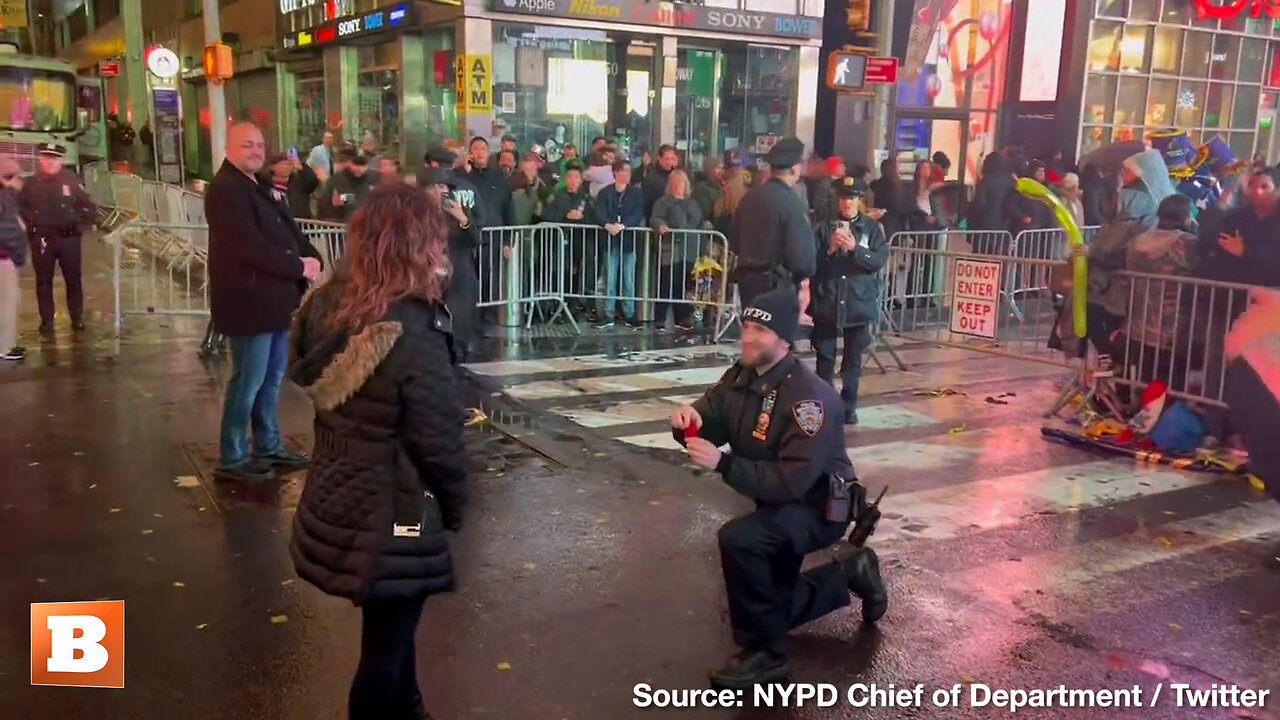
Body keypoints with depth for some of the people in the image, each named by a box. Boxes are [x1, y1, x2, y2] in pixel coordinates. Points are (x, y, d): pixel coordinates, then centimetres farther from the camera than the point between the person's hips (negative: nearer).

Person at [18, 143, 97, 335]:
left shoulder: (71, 181, 0)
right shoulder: (31, 183, 2)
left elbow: (90, 208, 4)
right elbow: (19, 206, 11)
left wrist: (77, 219, -7)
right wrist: (31, 220, -2)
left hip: (68, 238, -1)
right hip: (41, 240, 1)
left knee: (73, 280, 6)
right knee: (44, 281, 7)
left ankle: (77, 319, 17)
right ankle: (46, 322, 15)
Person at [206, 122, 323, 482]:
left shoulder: (259, 185, 17)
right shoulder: (226, 190, -15)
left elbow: (288, 228, 15)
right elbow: (251, 248, -24)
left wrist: (312, 258, -4)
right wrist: (298, 266, -16)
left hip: (274, 297, 10)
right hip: (249, 300, -10)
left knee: (271, 379, 17)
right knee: (248, 381, -4)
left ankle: (268, 447, 28)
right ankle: (232, 458, 6)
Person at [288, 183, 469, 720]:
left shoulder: (328, 306, -5)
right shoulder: (413, 339, -27)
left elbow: (303, 374, 12)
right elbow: (440, 444, -21)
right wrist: (454, 509, -4)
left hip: (336, 502, 8)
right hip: (392, 520, -8)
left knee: (388, 627, 29)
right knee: (386, 641, 12)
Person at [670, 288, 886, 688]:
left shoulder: (809, 397, -29)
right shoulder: (740, 377, -4)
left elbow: (791, 480, -34)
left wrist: (722, 464, -43)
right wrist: (690, 420, -27)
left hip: (817, 509, -8)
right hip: (777, 504, 9)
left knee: (737, 538, -35)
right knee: (771, 609, 19)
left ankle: (763, 653, -18)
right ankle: (851, 573, 40)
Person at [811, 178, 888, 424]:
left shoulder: (873, 228, 4)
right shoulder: (825, 227, 2)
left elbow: (880, 260, -6)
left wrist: (855, 248, -19)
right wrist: (830, 249, -18)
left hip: (859, 302, 0)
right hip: (827, 301, 0)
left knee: (853, 358, 7)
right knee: (825, 356, 5)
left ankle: (848, 407, 16)